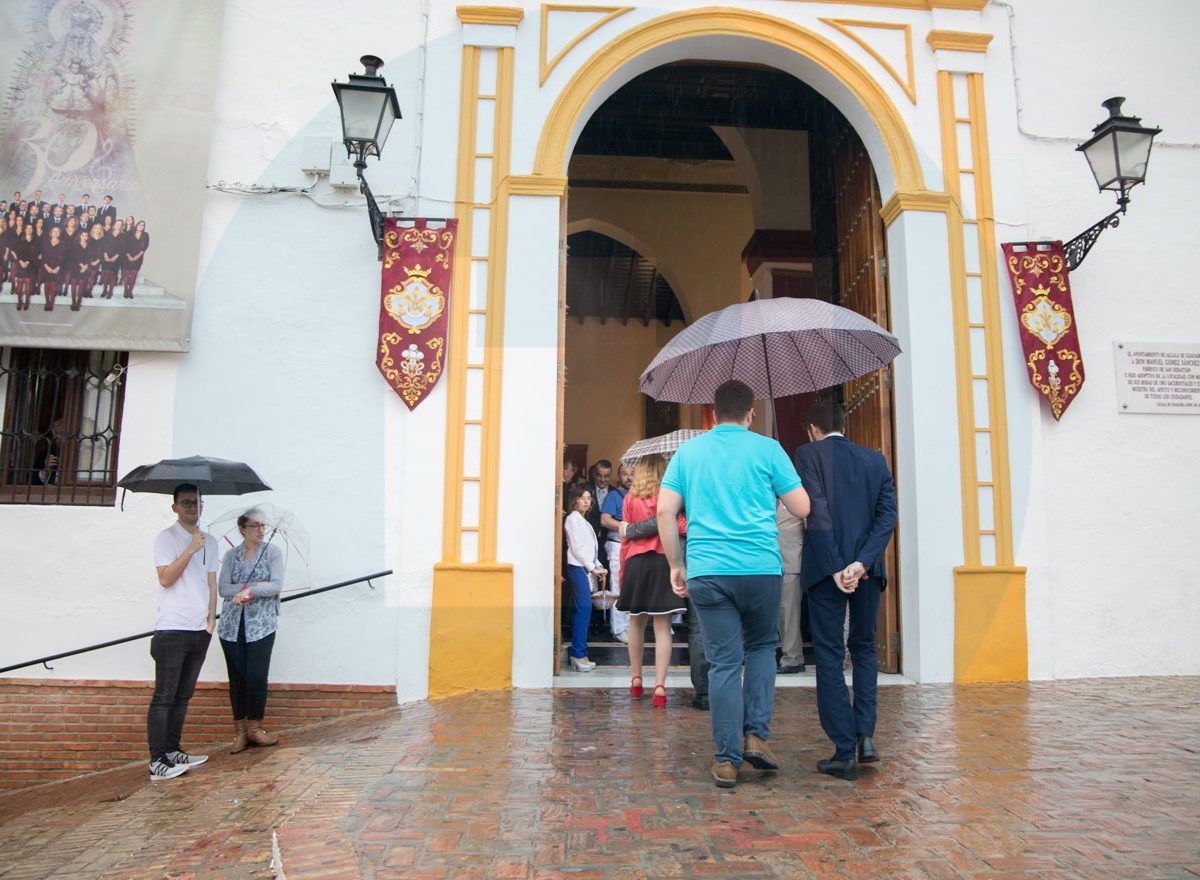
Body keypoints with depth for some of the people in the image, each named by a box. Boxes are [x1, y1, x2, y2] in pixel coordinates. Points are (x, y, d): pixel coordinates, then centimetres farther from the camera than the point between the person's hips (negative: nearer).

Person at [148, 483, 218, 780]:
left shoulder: (210, 541, 14)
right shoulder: (167, 538, -3)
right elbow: (165, 578, -14)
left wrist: (211, 619, 8)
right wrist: (191, 549, -19)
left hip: (200, 630, 6)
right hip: (172, 629, -6)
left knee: (183, 695, 11)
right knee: (164, 696, -4)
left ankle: (172, 751, 18)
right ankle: (157, 762, -2)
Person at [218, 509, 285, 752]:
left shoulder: (273, 551, 1)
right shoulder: (231, 555, 7)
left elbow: (276, 585, -9)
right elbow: (223, 589, -3)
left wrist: (250, 590, -20)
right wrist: (253, 586, -14)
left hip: (261, 625, -2)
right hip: (232, 625, 2)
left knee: (257, 676, -5)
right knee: (236, 678, 4)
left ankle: (254, 727, 11)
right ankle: (240, 731, 14)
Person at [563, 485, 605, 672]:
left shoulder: (583, 520, 22)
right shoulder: (573, 518, -4)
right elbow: (576, 548, -11)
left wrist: (598, 566, 9)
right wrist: (593, 568, -10)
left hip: (585, 568, 9)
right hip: (577, 567, -9)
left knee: (581, 609, 5)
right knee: (584, 608, -14)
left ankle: (577, 653, 7)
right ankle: (579, 654, -14)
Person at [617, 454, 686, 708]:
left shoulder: (630, 497, 5)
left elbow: (626, 536, 7)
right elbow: (680, 525, -11)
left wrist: (622, 570, 12)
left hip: (635, 562, 2)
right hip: (663, 561, -2)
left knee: (636, 622, 16)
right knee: (662, 626, -1)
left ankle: (636, 679, 25)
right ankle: (660, 685, -8)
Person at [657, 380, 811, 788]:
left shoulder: (688, 451, 9)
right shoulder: (767, 449, 3)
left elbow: (665, 511, 3)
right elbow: (802, 508, 3)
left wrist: (676, 565, 10)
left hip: (706, 571, 1)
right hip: (761, 569, -1)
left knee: (724, 663, 6)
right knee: (761, 647, 21)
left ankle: (727, 760, 9)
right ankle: (756, 735, 12)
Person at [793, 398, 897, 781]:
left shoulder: (809, 453, -3)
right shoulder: (874, 459, 11)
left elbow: (817, 513, -13)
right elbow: (887, 515, 0)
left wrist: (836, 567, -12)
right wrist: (862, 563, -8)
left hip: (828, 567, -4)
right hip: (867, 568, 4)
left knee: (829, 655, 3)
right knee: (864, 648, 20)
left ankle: (845, 751, 5)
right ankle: (865, 735, 12)